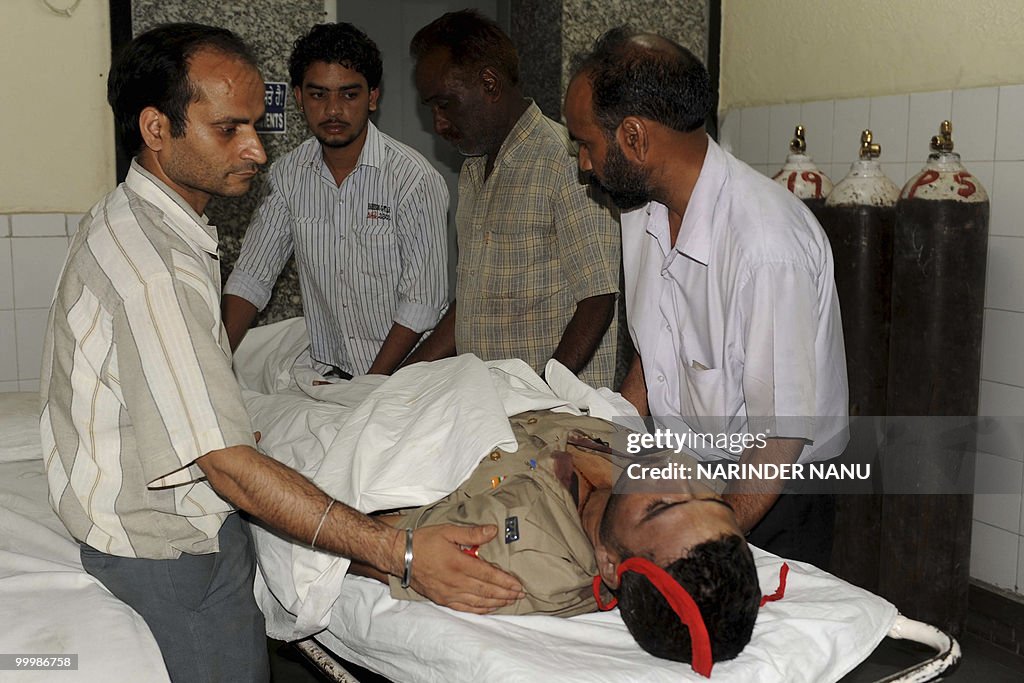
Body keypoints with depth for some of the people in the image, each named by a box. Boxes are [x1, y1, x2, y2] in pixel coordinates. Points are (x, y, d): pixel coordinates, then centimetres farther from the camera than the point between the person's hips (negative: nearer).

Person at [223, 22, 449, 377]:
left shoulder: (416, 179, -11)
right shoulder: (288, 174, 4)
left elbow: (422, 302, -11)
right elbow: (251, 277, 6)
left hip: (402, 373, -3)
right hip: (325, 373, 4)